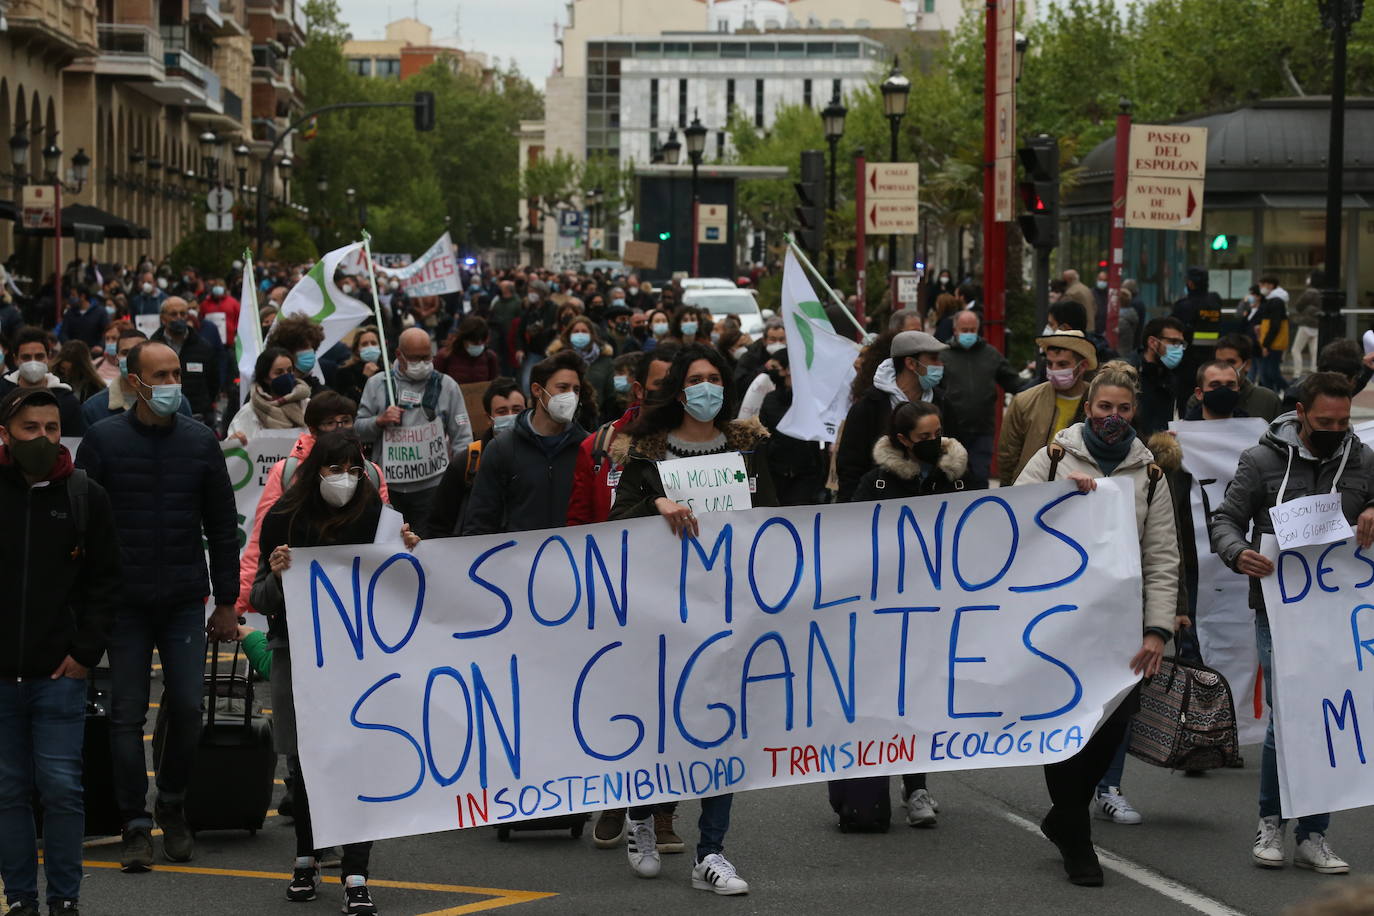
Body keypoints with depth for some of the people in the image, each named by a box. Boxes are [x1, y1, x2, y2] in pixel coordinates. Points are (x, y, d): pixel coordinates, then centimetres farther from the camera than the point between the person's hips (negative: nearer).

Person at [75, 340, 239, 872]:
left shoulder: (200, 442, 5)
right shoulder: (103, 441, -1)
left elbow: (223, 526, 10)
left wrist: (227, 601, 7)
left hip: (185, 602, 1)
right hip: (124, 603, -1)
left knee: (187, 708, -2)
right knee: (127, 713, -1)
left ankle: (172, 805, 20)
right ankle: (136, 824, 7)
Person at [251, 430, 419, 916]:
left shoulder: (375, 515, -3)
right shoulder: (284, 519, -3)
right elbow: (263, 600, 1)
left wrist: (407, 553, -12)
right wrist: (275, 575, -20)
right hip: (298, 650, 1)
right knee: (302, 761, 7)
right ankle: (306, 861, 27)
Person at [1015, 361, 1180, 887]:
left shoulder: (1149, 474, 10)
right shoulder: (1055, 458, 5)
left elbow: (1162, 560, 5)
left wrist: (1158, 630, -6)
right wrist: (1061, 491, -17)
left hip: (1119, 617, 2)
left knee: (1113, 724, -3)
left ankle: (1064, 818, 22)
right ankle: (1075, 841, 8)